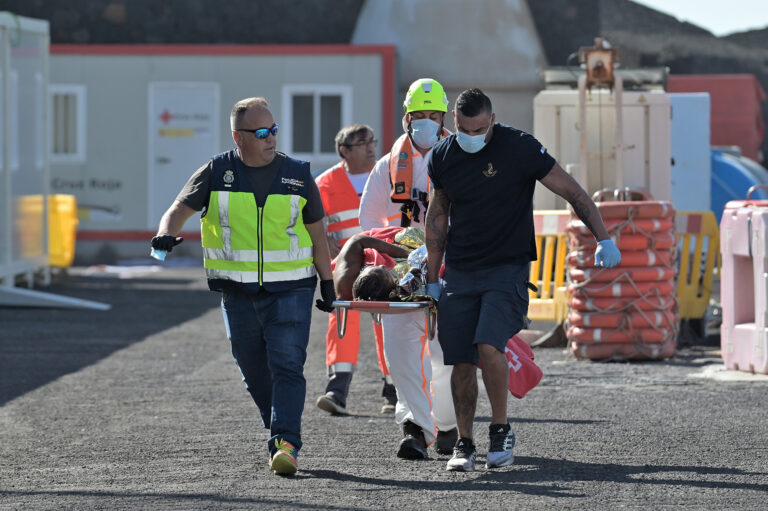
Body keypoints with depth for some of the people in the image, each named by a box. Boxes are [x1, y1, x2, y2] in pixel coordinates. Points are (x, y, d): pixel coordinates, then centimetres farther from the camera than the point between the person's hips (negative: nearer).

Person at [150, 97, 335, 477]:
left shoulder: (297, 175, 4)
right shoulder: (217, 173, 1)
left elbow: (316, 232, 11)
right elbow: (182, 208, -2)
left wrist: (327, 284, 10)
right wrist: (167, 233, -25)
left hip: (290, 290, -1)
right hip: (238, 294, 1)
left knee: (287, 366, -13)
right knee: (254, 371, 8)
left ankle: (286, 444, -19)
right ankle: (279, 429, 26)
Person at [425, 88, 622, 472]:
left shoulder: (519, 148, -11)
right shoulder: (443, 156, 3)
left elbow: (572, 193, -6)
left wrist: (604, 239, -12)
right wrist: (432, 279, 16)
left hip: (507, 268, -4)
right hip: (459, 272, 4)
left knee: (488, 346, -21)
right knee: (461, 362, 0)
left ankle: (501, 431, -3)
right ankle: (464, 443, 13)